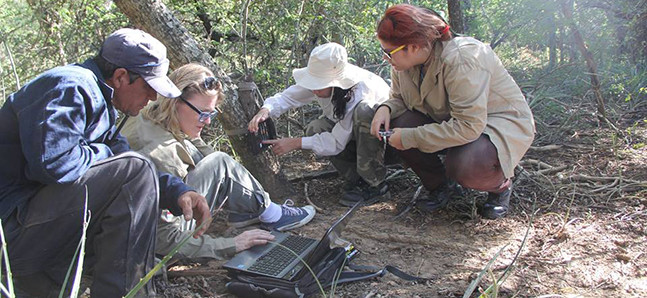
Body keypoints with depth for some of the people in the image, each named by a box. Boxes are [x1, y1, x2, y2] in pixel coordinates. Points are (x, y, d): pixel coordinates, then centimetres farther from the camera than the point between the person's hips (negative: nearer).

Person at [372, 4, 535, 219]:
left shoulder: (461, 59, -33)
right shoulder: (404, 62, -9)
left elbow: (469, 126, -37)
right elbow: (398, 97, 8)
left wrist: (410, 138, -33)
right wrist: (386, 108, -18)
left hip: (503, 123, -7)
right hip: (449, 121, 7)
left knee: (464, 166, -37)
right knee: (396, 124, -16)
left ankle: (500, 185, 2)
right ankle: (437, 187, 6)